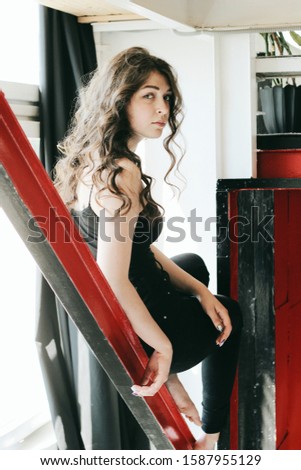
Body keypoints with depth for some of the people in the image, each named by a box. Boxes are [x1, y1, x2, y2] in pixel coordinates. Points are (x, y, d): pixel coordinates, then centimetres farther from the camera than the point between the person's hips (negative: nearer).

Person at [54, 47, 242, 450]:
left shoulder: (92, 159, 3)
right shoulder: (121, 173, -28)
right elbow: (115, 281, -32)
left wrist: (199, 290, 6)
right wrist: (163, 346, -20)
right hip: (129, 339, -8)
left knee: (194, 264, 34)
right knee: (228, 316, 22)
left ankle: (173, 388, 29)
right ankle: (210, 438, 34)